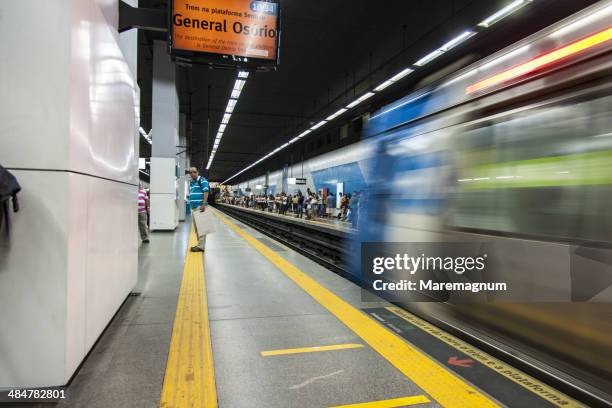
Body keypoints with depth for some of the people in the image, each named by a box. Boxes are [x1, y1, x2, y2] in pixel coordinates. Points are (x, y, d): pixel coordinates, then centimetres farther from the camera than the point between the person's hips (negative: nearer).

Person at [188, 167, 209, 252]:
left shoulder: (202, 180, -5)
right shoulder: (191, 183, 20)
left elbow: (206, 192, -14)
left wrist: (204, 205, -23)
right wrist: (190, 206, 19)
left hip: (200, 207, -9)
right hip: (193, 207, 9)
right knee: (196, 227, 11)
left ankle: (201, 246, -7)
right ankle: (199, 244, 17)